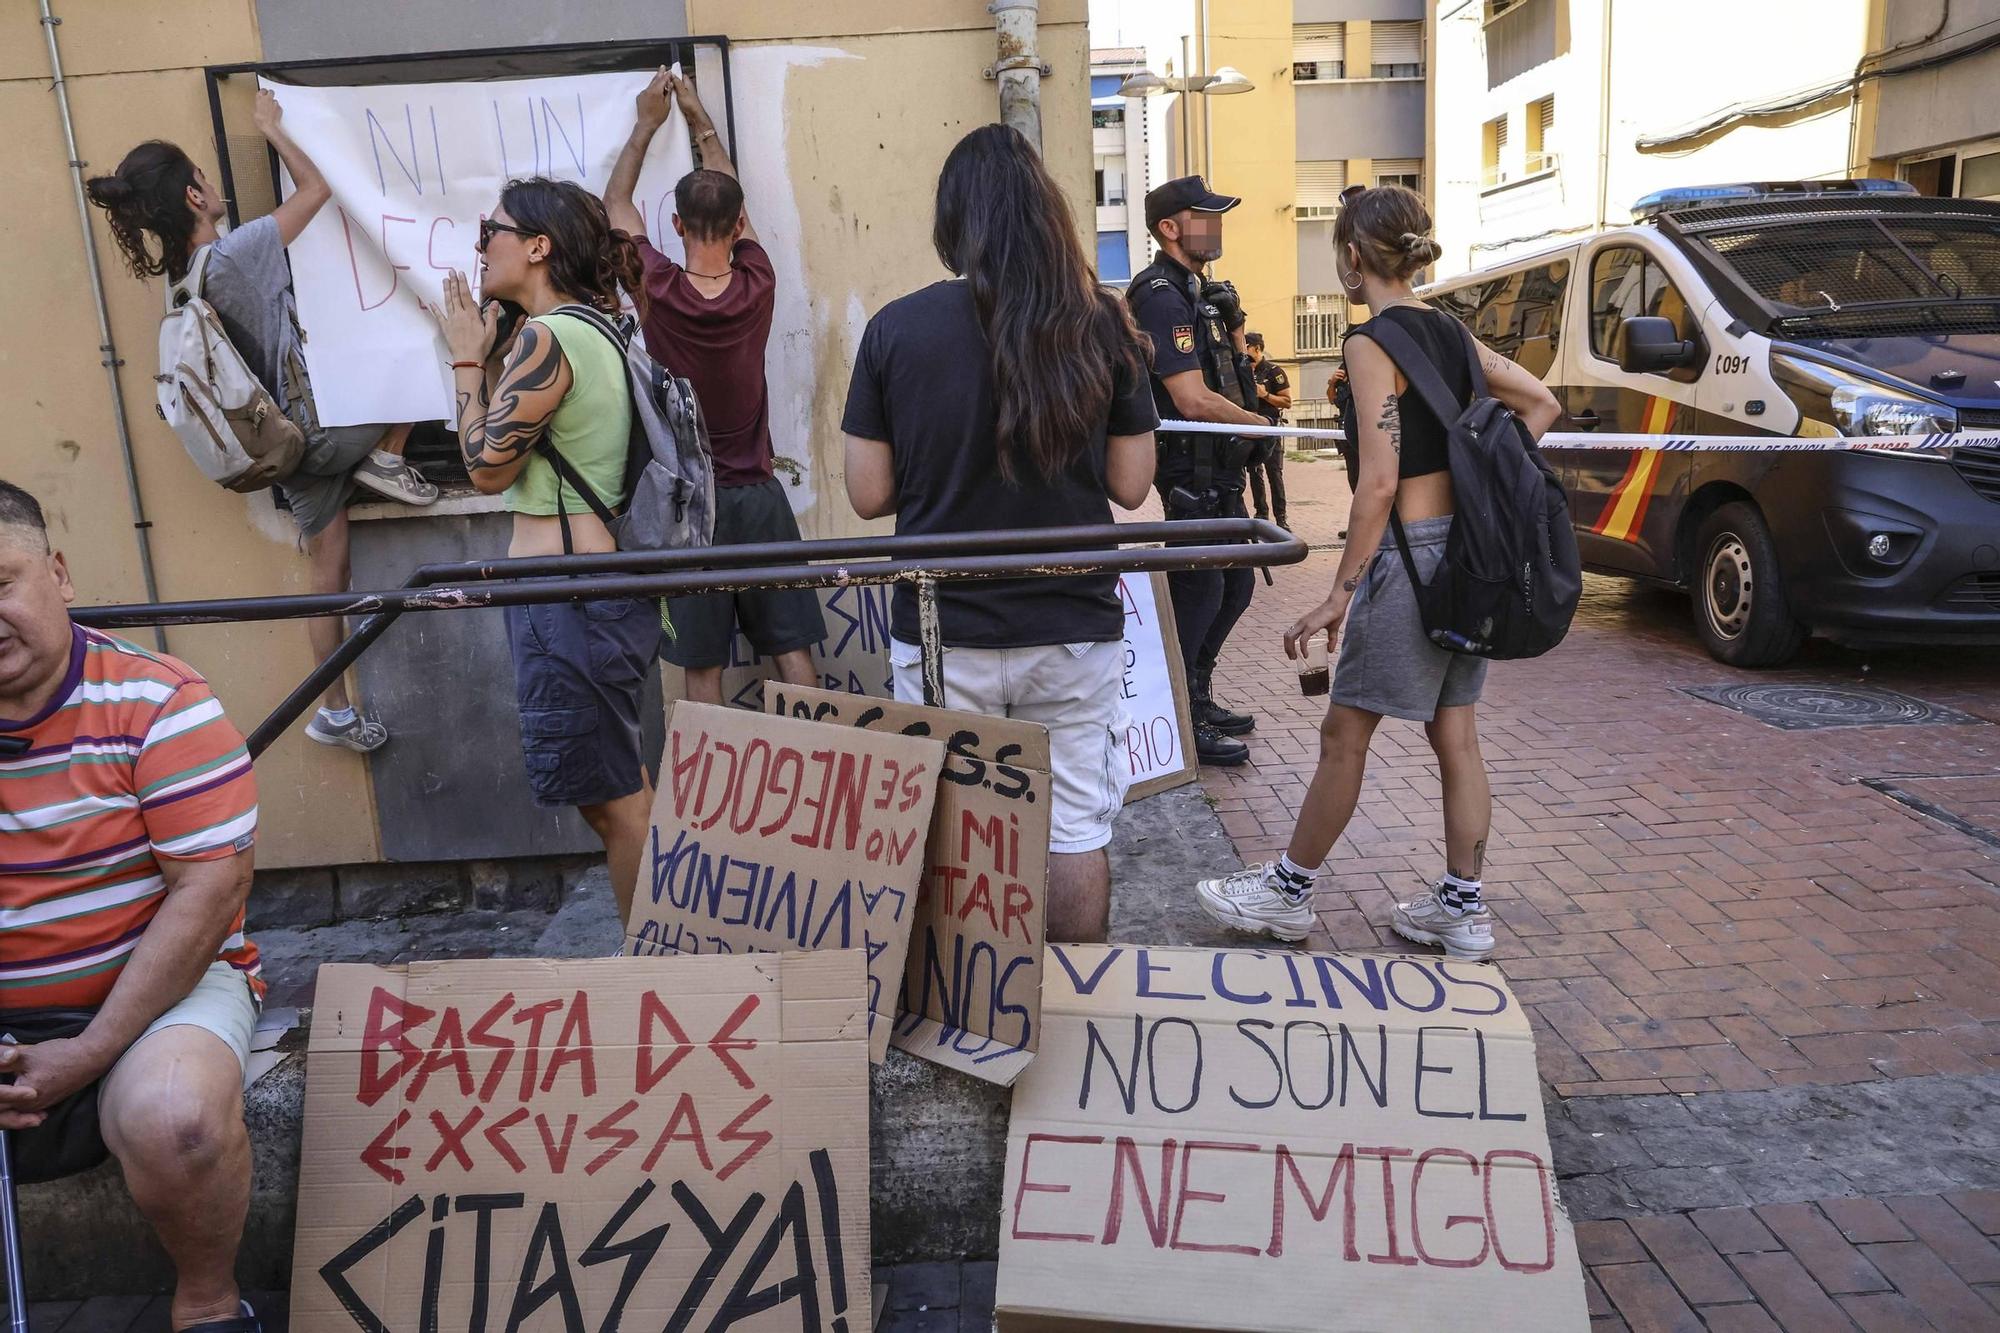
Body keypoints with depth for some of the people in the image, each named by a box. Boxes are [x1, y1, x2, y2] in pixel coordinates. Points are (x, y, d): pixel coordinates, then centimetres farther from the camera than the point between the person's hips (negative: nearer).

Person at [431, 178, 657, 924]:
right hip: (610, 584, 10)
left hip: (567, 594, -10)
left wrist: (467, 359, -1)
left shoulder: (547, 339, -16)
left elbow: (487, 467, -11)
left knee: (613, 803, 1)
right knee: (619, 791, 19)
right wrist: (489, 352, 12)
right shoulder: (598, 330, 14)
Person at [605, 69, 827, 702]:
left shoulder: (658, 291, -11)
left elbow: (616, 201, 9)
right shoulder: (757, 287, -6)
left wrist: (647, 124, 21)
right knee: (793, 650, 7)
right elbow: (731, 196, 14)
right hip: (758, 495, 1)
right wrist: (699, 118, 26)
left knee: (703, 666, 5)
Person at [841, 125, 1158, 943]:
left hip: (942, 634, 0)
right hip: (1074, 629, 1)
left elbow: (869, 493, -4)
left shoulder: (896, 329, -7)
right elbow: (1130, 484, 1)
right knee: (1075, 831, 13)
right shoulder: (1099, 326, -5)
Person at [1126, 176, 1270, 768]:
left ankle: (1197, 698, 28)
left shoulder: (1191, 292, 17)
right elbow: (1194, 400, -23)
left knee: (1234, 585, 16)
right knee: (1199, 591, -4)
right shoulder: (1163, 297, -16)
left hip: (1217, 469, 10)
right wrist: (1262, 424, -10)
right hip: (1192, 469, -10)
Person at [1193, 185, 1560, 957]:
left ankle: (1287, 893, 19)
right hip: (1466, 547, 8)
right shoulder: (1450, 333, 11)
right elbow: (1542, 405, 18)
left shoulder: (1372, 342, -13)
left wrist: (1340, 592, -18)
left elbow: (1380, 481, -20)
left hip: (1411, 553, -8)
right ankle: (1462, 908, 22)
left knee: (1343, 735, 4)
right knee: (1455, 738, 13)